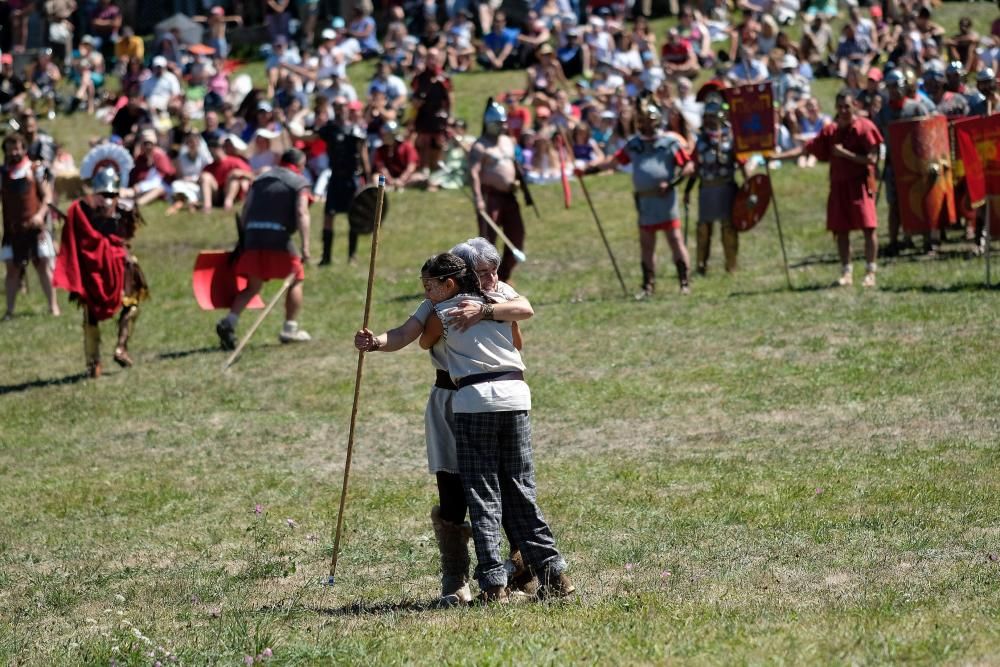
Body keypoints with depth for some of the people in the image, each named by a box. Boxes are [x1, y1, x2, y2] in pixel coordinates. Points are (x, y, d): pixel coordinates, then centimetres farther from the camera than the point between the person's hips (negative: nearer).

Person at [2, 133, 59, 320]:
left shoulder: (36, 169, 2)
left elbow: (47, 195, 1)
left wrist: (40, 214, -15)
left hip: (35, 225, -1)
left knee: (42, 264, 2)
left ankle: (53, 305, 8)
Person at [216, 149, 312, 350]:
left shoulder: (260, 179, 21)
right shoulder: (299, 182, 5)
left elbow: (244, 213, 16)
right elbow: (301, 213, -9)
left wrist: (243, 242, 20)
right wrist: (305, 246, -15)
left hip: (253, 235, 5)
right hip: (278, 237, -5)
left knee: (253, 286, 12)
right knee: (295, 280, 13)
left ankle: (229, 322, -7)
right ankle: (290, 329, 11)